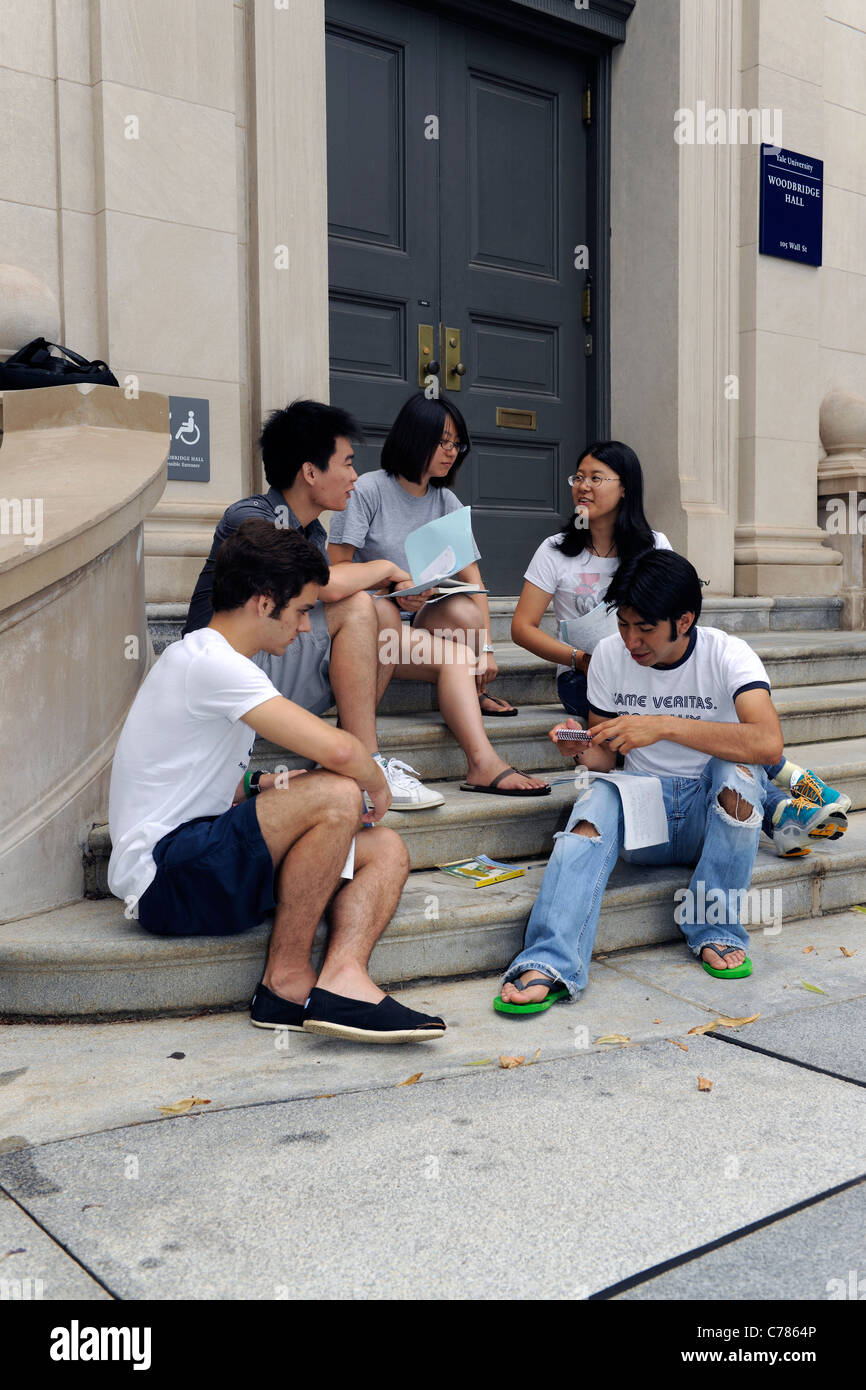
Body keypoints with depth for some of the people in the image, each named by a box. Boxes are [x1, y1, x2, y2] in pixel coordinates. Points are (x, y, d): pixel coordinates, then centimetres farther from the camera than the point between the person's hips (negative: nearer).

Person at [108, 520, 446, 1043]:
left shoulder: (211, 661, 18)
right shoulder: (210, 662, -16)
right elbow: (335, 748, -26)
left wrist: (265, 783, 7)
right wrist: (377, 784, -5)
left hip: (202, 861, 10)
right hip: (164, 879, -10)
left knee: (387, 848, -1)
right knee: (337, 795, -28)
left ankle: (343, 972, -25)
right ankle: (287, 979, -16)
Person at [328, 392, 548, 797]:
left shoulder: (446, 502, 11)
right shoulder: (368, 490, -6)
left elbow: (470, 576, 2)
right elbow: (335, 570, -8)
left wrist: (485, 647, -10)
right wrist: (391, 584, -24)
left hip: (417, 623, 5)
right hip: (370, 624, -4)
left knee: (465, 611, -31)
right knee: (456, 655, -31)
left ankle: (468, 689, -5)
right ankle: (483, 762, -38)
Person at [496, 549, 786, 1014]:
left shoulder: (727, 656, -13)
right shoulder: (609, 654, -1)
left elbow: (768, 743, -31)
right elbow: (605, 756, 7)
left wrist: (663, 725, -36)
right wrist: (582, 747, -18)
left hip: (715, 813, -2)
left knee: (737, 771, -34)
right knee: (597, 798, -30)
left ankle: (715, 929, -15)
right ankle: (550, 964, -42)